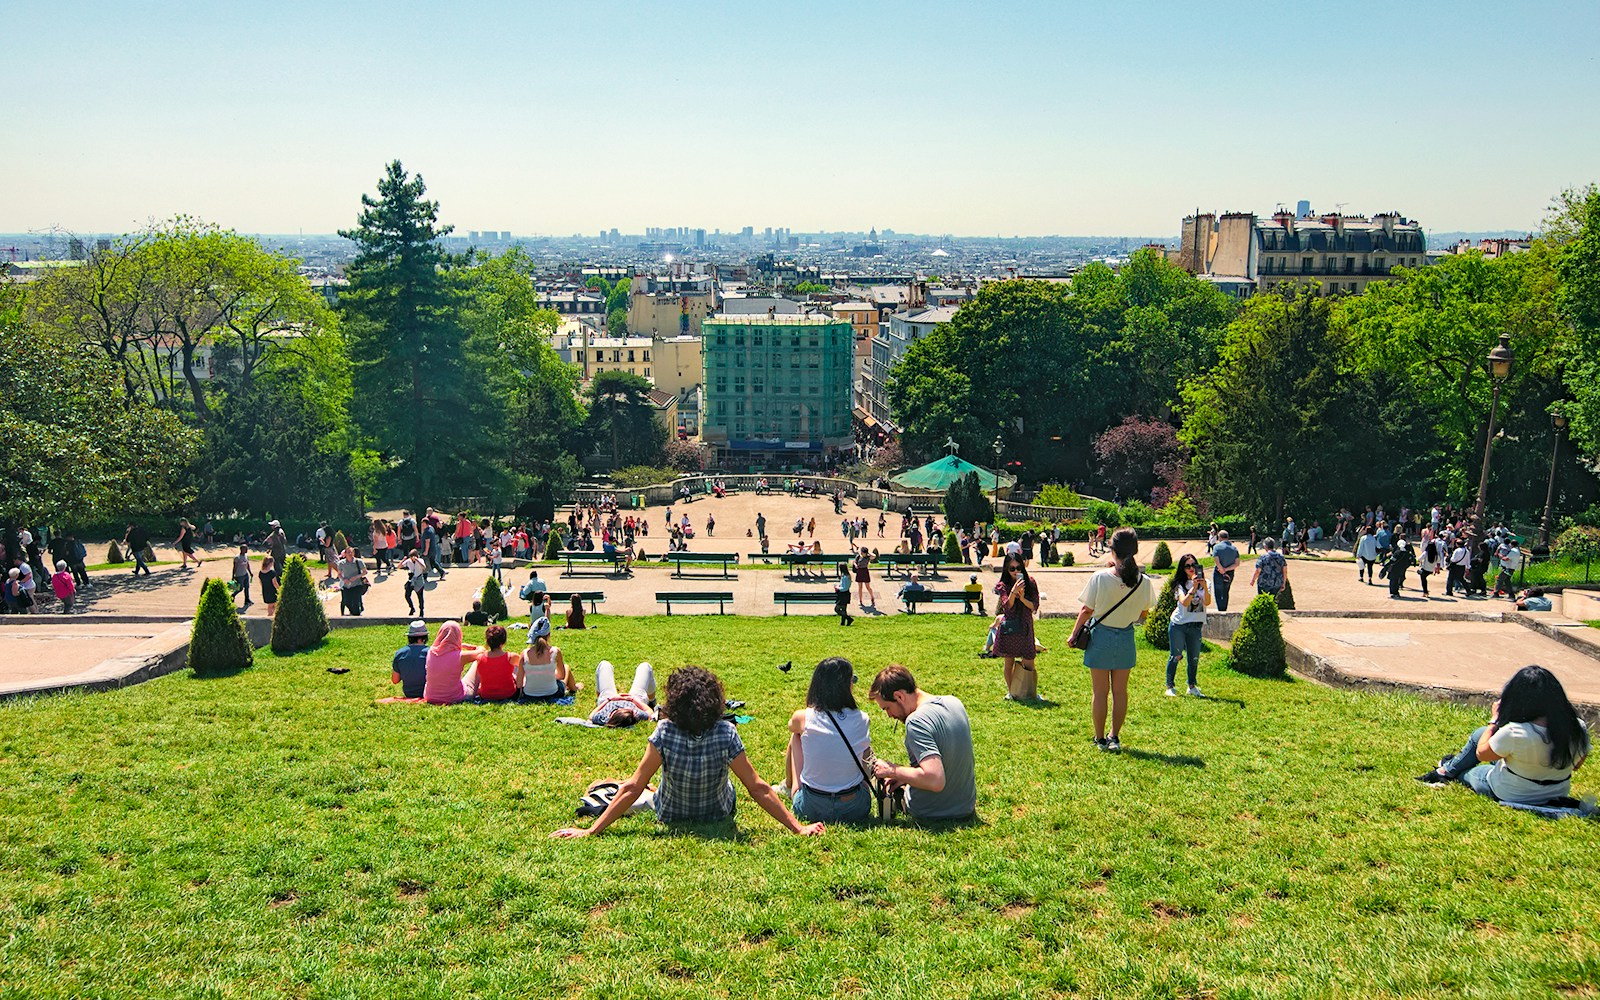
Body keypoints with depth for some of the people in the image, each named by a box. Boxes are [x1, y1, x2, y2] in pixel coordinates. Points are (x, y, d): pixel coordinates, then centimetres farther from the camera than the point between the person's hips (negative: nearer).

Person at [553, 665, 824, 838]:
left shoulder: (665, 733, -30)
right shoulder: (726, 735, -30)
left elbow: (633, 787, -27)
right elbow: (758, 788, -26)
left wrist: (591, 831, -21)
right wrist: (798, 828, -19)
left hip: (670, 817, 0)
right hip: (719, 817, 0)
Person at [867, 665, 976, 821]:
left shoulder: (917, 721, -29)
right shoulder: (954, 702, -3)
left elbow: (935, 780, -36)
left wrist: (892, 771, -23)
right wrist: (905, 775, 9)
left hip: (930, 814, -6)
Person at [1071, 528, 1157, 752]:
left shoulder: (1100, 578, -17)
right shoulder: (1144, 582, -9)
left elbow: (1087, 610, -10)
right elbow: (1144, 614, 3)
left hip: (1101, 636, -2)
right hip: (1126, 638, 3)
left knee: (1100, 692, 8)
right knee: (1120, 691, 14)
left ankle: (1100, 739, 16)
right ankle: (1115, 738, 22)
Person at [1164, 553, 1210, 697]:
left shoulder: (1204, 583, 3)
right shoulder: (1180, 584, -4)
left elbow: (1207, 602, -13)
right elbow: (1184, 602, -20)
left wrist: (1204, 587, -29)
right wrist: (1194, 587, -32)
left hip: (1196, 626, 3)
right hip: (1178, 625, -3)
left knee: (1194, 658, 7)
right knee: (1175, 656, -2)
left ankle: (1192, 687, 22)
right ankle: (1169, 687, 7)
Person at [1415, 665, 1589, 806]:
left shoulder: (1514, 733, -34)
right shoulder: (1578, 728, -19)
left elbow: (1481, 754, -14)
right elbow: (1576, 764, 0)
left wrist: (1495, 720, -3)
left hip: (1513, 796, -5)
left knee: (1480, 735, 18)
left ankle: (1446, 772, 42)